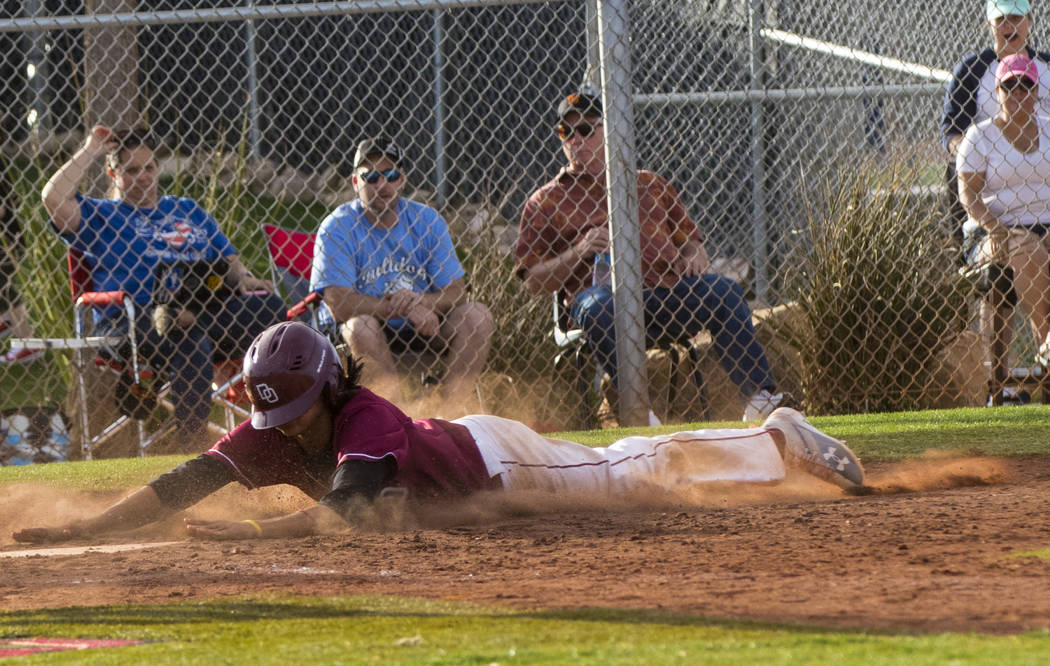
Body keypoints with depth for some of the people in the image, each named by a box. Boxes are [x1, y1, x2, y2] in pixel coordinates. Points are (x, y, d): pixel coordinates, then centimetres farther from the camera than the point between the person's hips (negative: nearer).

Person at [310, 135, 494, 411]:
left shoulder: (426, 220, 0)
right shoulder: (337, 229, -10)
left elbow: (456, 292, -5)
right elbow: (339, 304, -22)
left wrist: (420, 301, -28)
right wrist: (403, 308, -31)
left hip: (423, 330, 3)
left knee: (477, 316, -18)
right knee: (361, 325, -35)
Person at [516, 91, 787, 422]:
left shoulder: (650, 185, 27)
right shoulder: (546, 202, 16)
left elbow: (688, 236, 29)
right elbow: (534, 281, 7)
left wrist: (695, 255, 4)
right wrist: (579, 252, -10)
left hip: (667, 290, 3)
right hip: (604, 291, -3)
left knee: (724, 292, -23)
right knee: (597, 307, -39)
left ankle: (760, 399, -26)